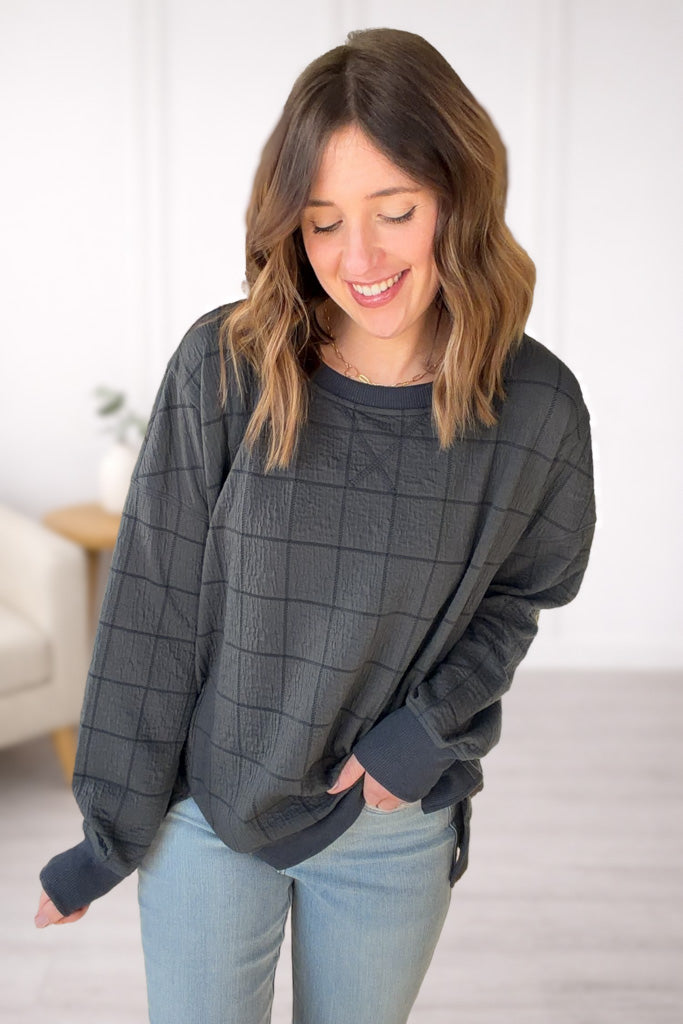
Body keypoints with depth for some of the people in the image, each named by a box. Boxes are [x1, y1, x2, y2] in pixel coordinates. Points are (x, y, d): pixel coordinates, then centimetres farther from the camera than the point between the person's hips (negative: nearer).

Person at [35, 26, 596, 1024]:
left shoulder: (537, 407, -13)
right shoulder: (223, 367, -17)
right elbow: (152, 608, -10)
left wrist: (431, 728, -12)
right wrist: (111, 828, -4)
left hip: (395, 829, 1)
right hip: (206, 810, -1)